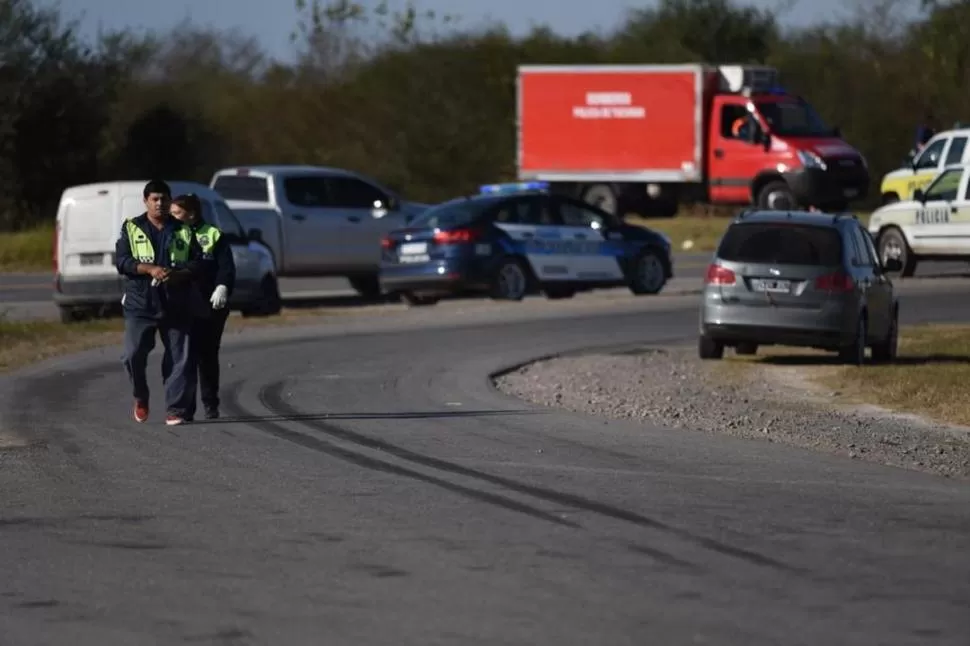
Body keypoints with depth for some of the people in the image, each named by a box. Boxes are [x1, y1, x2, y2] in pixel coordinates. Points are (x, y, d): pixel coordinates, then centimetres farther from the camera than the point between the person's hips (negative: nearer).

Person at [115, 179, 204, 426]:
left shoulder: (183, 231, 11)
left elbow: (197, 262, 5)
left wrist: (178, 274, -15)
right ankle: (140, 397, 15)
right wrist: (150, 269, -17)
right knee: (133, 354, -11)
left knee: (179, 358, -3)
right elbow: (121, 261, -3)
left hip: (176, 305, 1)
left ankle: (176, 409, 2)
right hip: (140, 304, -1)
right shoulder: (131, 228, 7)